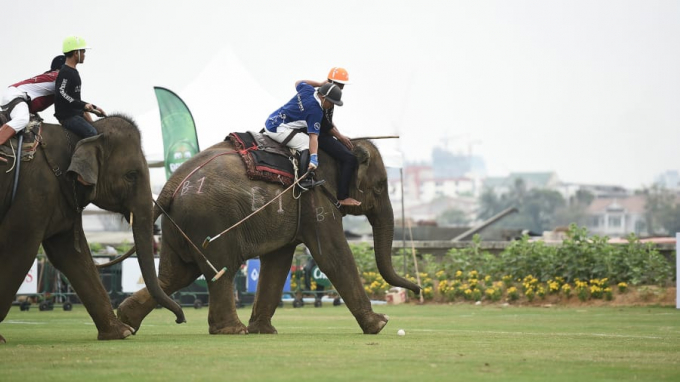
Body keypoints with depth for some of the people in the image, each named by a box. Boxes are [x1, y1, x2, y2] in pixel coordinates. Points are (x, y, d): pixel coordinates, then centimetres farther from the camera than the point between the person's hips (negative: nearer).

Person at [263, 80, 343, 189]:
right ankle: (305, 180, -18)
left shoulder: (308, 89, 1)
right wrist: (314, 158, -34)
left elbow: (298, 83, 27)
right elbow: (313, 136, -27)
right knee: (307, 143, -15)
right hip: (278, 129, -10)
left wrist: (320, 84, 24)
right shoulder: (316, 111, -19)